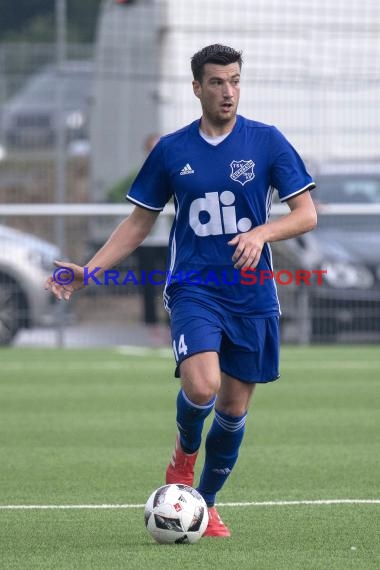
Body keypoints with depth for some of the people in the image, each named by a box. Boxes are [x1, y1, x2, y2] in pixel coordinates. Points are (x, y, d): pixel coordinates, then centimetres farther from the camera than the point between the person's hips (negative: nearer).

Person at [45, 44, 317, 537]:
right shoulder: (171, 150, 3)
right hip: (193, 288, -1)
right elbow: (139, 223, 12)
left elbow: (306, 214, -2)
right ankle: (185, 450, 8)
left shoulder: (267, 142, -1)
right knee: (200, 386, -25)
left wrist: (262, 231, -22)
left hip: (252, 294, 1)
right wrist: (89, 271, 2)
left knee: (234, 407, 6)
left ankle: (206, 505, 25)